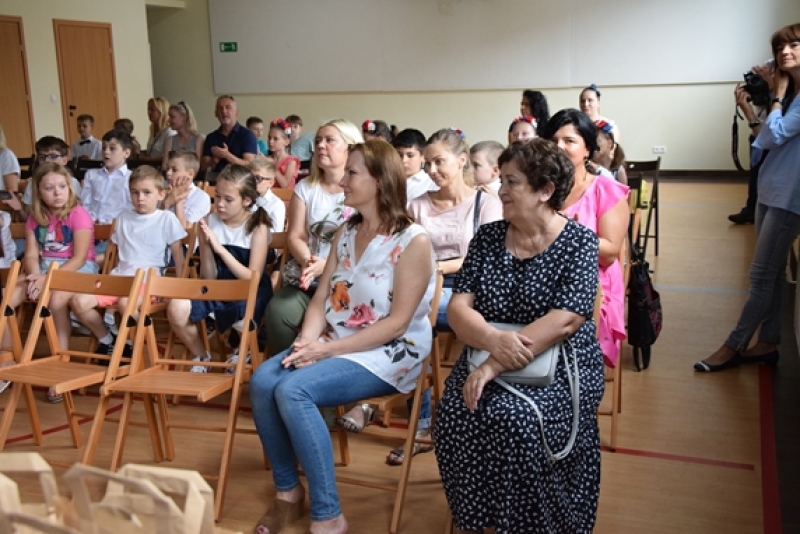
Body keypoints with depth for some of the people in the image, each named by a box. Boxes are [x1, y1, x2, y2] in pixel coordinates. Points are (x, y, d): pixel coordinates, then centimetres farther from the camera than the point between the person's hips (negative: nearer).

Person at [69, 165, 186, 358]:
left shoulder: (167, 218, 2)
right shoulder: (124, 217, 16)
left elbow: (178, 253, 2)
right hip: (119, 276, 5)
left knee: (125, 304, -37)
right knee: (78, 301, -17)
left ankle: (131, 343, -7)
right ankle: (106, 340, 6)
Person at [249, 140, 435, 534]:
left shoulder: (413, 241, -14)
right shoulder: (345, 233, 9)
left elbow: (396, 323, -18)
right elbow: (321, 298, 7)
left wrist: (328, 349, -20)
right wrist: (308, 342, -13)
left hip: (389, 355, -7)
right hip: (333, 346, 7)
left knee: (294, 391, -29)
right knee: (262, 380, -19)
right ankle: (288, 491, -2)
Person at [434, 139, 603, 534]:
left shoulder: (578, 242, -6)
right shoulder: (488, 237, 6)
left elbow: (563, 322, -17)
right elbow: (458, 307, -1)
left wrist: (495, 365, -25)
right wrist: (494, 340, -23)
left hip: (559, 365, -3)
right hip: (487, 358, 4)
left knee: (516, 420, -30)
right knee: (456, 413, -24)